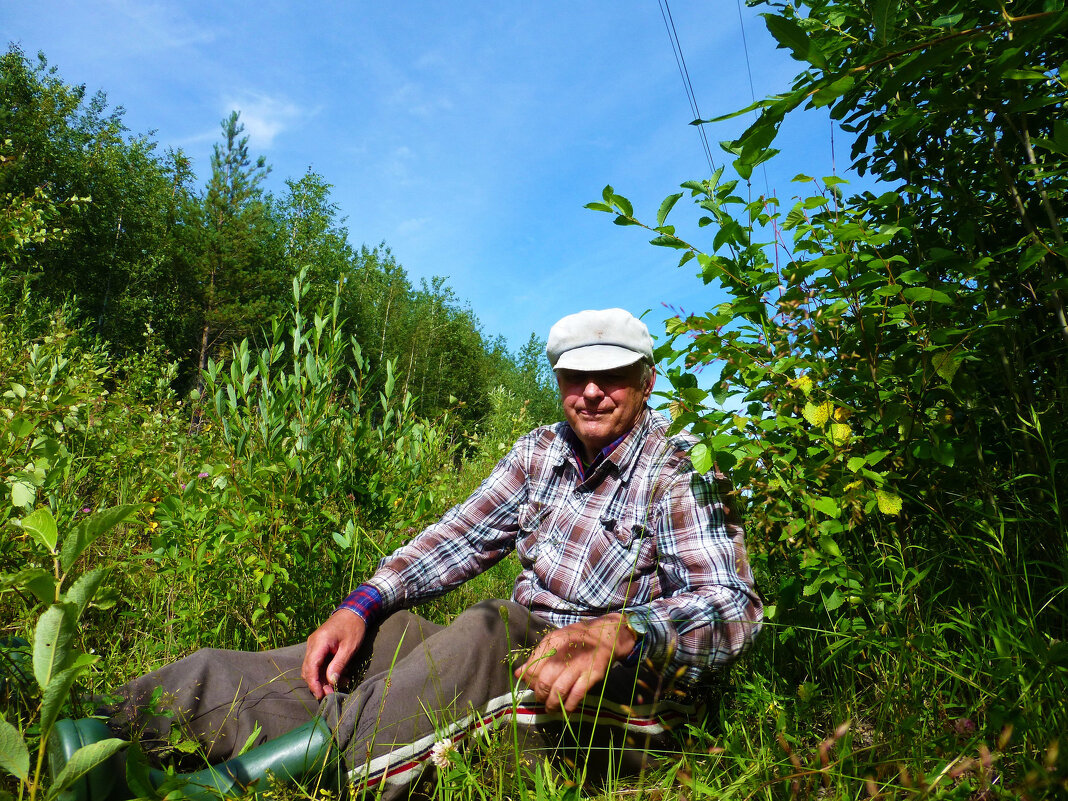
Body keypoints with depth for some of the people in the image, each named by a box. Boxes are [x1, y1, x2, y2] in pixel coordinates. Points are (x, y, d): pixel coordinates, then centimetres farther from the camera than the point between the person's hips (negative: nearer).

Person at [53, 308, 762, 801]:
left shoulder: (681, 473, -7)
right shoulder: (542, 452, 10)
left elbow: (733, 603, -19)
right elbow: (460, 537, 7)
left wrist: (617, 633, -38)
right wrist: (362, 605, -8)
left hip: (616, 695, -5)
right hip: (516, 653, 5)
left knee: (488, 634, -34)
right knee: (370, 638, -15)